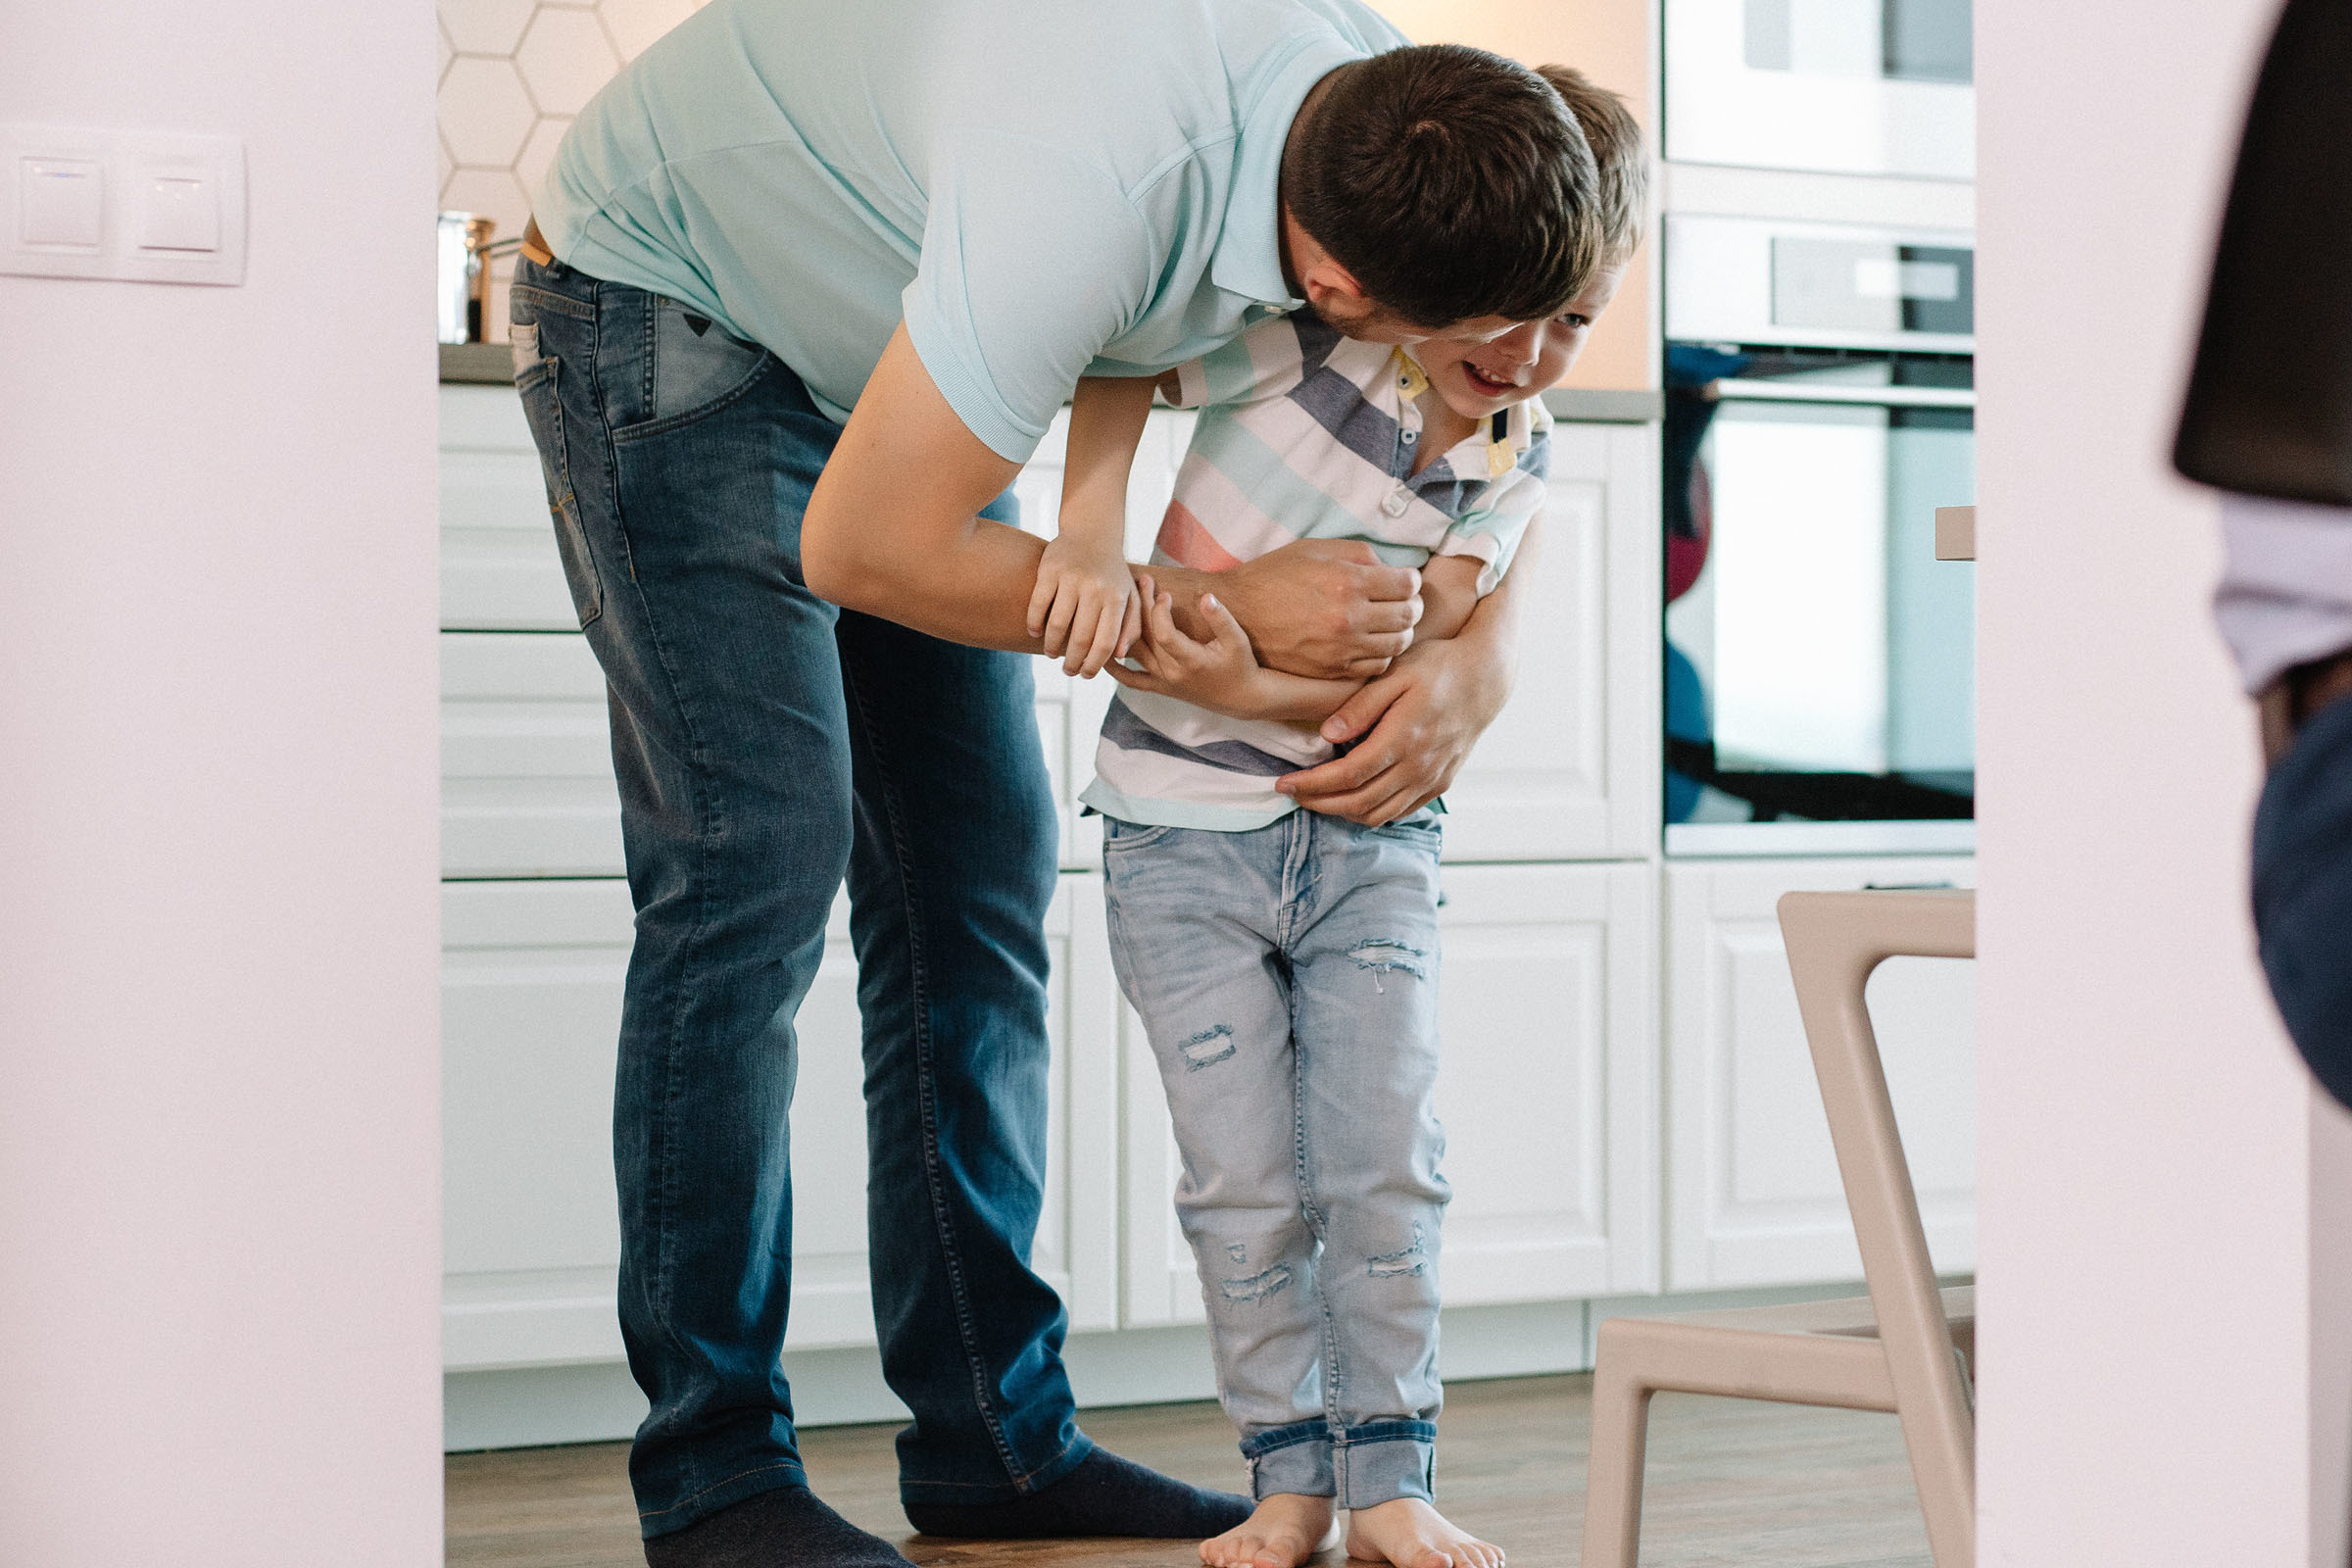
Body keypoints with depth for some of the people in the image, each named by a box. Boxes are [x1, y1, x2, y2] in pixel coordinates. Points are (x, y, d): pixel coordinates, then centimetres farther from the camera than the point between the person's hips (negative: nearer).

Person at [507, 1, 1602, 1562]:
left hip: (884, 346, 8)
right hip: (667, 306, -7)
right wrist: (1229, 610, -25)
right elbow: (860, 549, -31)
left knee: (977, 865, 2)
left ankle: (992, 1434, 8)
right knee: (759, 850, -17)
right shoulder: (1096, 185, -42)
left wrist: (1478, 663, -19)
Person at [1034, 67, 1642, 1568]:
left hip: (1367, 837, 3)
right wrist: (1090, 531, -21)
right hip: (1186, 834, -3)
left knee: (1387, 1164, -2)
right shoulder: (1298, 342, -17)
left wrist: (1246, 687, -28)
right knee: (1247, 1185, -1)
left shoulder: (1512, 460, -6)